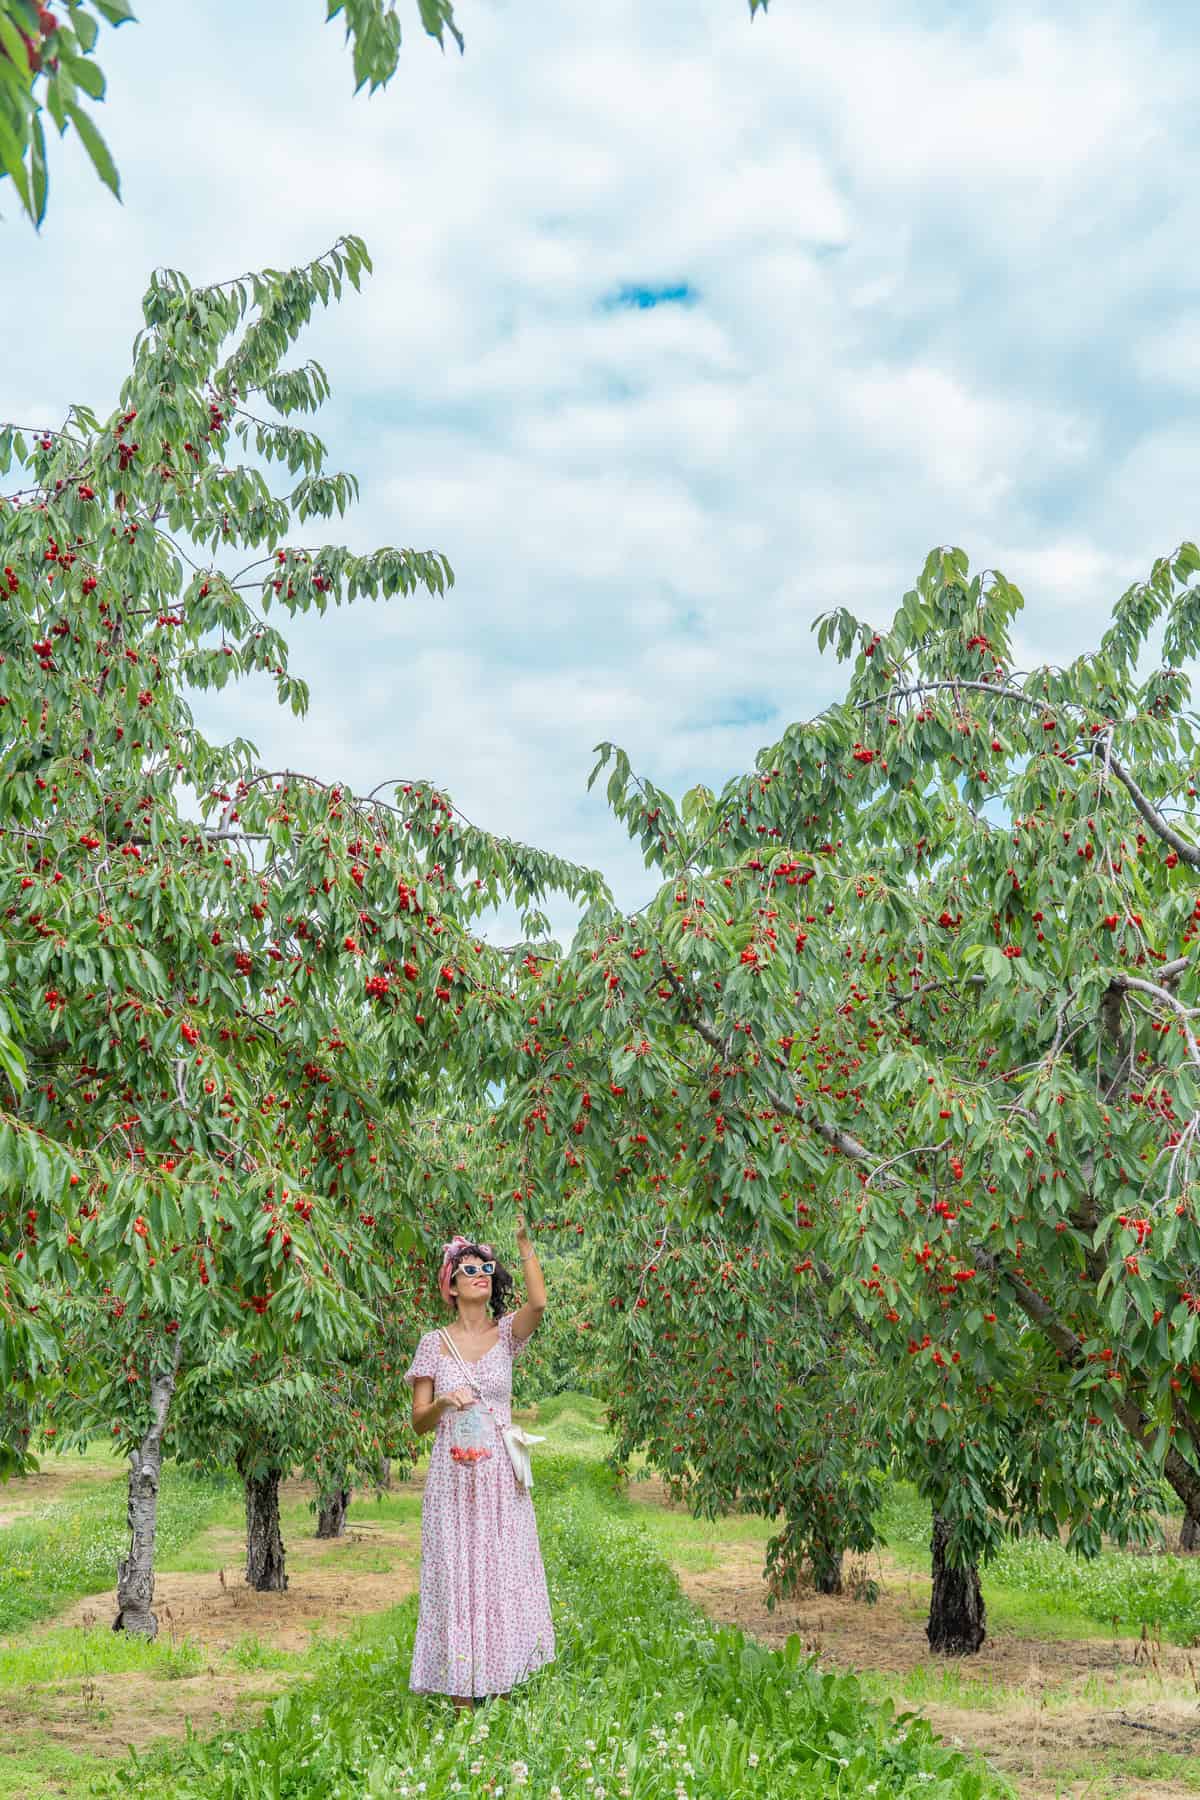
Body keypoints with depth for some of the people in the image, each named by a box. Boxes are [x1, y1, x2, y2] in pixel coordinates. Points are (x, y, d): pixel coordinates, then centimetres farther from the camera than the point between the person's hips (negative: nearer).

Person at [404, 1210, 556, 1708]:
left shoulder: (506, 1334, 3)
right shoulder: (434, 1343, 3)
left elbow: (539, 1302, -20)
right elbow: (418, 1421, 5)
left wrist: (524, 1241, -25)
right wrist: (443, 1402, -16)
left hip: (501, 1477, 1)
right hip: (453, 1477, -1)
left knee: (503, 1573, 3)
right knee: (456, 1575, 0)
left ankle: (501, 1684, 13)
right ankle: (462, 1695, 7)